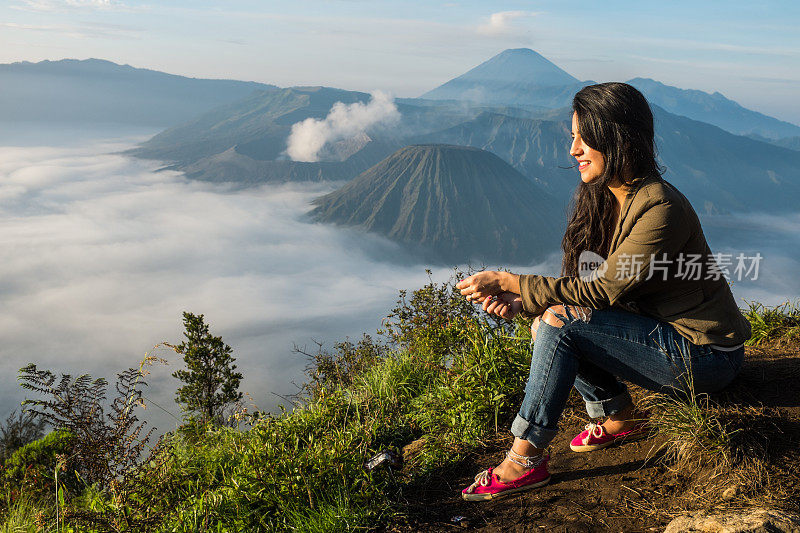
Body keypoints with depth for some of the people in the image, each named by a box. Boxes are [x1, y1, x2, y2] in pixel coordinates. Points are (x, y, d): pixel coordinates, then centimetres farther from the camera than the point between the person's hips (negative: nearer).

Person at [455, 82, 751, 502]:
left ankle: (524, 461, -13)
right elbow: (582, 286, 3)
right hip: (664, 337, 8)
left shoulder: (659, 209, -24)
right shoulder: (600, 198, 2)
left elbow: (602, 291, -23)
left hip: (705, 354, -8)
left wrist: (507, 281, -21)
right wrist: (520, 302, -15)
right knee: (545, 320, -7)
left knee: (560, 321, -22)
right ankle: (617, 416, 7)